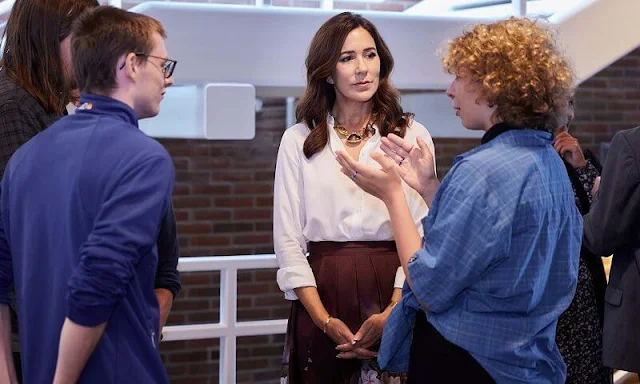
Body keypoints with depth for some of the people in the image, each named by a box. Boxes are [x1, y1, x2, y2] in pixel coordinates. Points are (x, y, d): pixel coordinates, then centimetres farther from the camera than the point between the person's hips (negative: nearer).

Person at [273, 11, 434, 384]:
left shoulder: (412, 135, 3)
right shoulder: (299, 140, 5)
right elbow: (288, 239, 1)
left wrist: (392, 311, -15)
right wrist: (325, 320, -10)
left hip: (394, 296, -1)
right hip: (320, 297, 1)